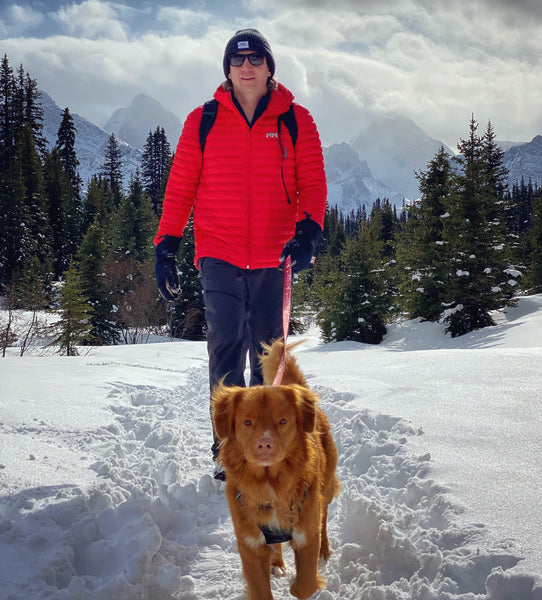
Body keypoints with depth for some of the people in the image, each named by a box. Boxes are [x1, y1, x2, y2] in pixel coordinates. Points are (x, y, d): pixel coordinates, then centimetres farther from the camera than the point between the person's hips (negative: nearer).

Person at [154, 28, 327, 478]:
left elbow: (313, 183, 3)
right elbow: (180, 188, 8)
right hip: (219, 257, -1)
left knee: (268, 354, 9)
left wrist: (308, 232, -15)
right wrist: (166, 248, 3)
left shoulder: (296, 120, 6)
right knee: (226, 346, -10)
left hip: (273, 259, 1)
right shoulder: (202, 121, 6)